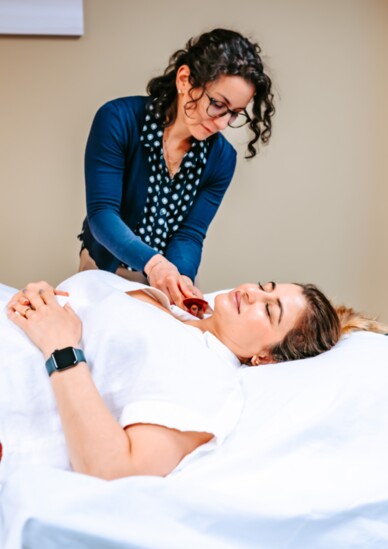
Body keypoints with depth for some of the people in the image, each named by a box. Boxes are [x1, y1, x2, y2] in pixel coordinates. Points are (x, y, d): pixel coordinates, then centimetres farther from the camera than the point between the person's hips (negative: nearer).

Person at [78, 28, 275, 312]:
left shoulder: (222, 157, -8)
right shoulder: (119, 120, -17)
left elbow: (190, 234, -8)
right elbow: (102, 213, -21)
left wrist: (178, 277, -29)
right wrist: (152, 262, -37)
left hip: (171, 277, 3)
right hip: (106, 269, -2)